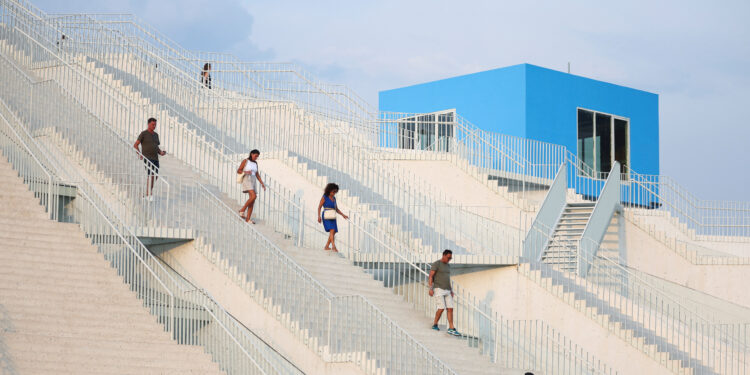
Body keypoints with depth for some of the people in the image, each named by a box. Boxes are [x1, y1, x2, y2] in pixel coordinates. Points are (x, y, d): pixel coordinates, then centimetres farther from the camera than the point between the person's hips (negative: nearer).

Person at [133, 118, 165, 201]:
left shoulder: (156, 135, 15)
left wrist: (161, 153, 0)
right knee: (151, 175, -15)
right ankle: (148, 195, -11)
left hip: (155, 159, 7)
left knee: (155, 177, 7)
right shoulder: (143, 134, -4)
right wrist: (140, 154, -15)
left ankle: (148, 189, 32)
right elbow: (135, 145, -4)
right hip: (147, 159, -7)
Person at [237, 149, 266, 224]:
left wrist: (262, 183, 9)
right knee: (253, 196, -25)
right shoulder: (245, 161, -1)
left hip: (253, 182, 7)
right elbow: (238, 170, -1)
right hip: (246, 180, -7)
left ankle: (248, 218, 1)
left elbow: (257, 174, 17)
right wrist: (246, 172, -19)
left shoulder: (255, 163, 14)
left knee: (252, 201, 0)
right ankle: (242, 211, -12)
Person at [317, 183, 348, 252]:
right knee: (332, 230, -22)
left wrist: (343, 215, 11)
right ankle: (333, 246, -29)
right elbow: (319, 207, -4)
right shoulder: (324, 197, -2)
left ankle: (326, 247, 13)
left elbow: (337, 209, 22)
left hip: (332, 217, 7)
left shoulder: (334, 198, 15)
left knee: (333, 233, 1)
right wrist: (319, 216, -15)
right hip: (326, 217, -7)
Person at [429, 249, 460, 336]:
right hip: (438, 289, -7)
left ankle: (451, 328, -2)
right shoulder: (436, 264, -7)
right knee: (441, 308, -15)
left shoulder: (448, 265, 17)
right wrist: (430, 289, -20)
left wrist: (451, 290, 17)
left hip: (447, 291, 7)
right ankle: (435, 324, 5)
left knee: (450, 309, -2)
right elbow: (431, 276, -12)